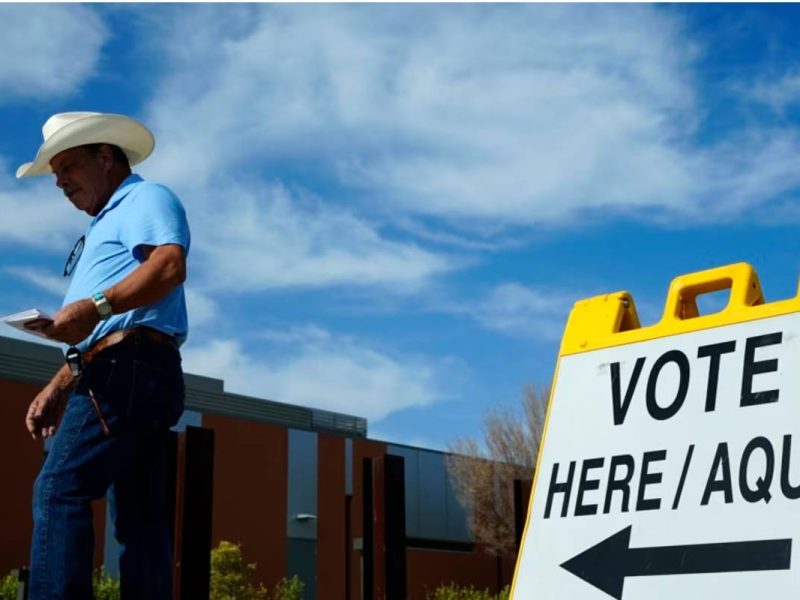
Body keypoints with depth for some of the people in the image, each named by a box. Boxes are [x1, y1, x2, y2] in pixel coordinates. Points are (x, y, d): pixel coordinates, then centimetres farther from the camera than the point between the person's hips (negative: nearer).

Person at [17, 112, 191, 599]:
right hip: (135, 375, 10)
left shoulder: (144, 198, 4)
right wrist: (59, 389, 22)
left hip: (128, 369, -10)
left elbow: (171, 265, -19)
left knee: (60, 490, -17)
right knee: (141, 520, 3)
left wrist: (96, 305, -29)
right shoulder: (107, 226, 32)